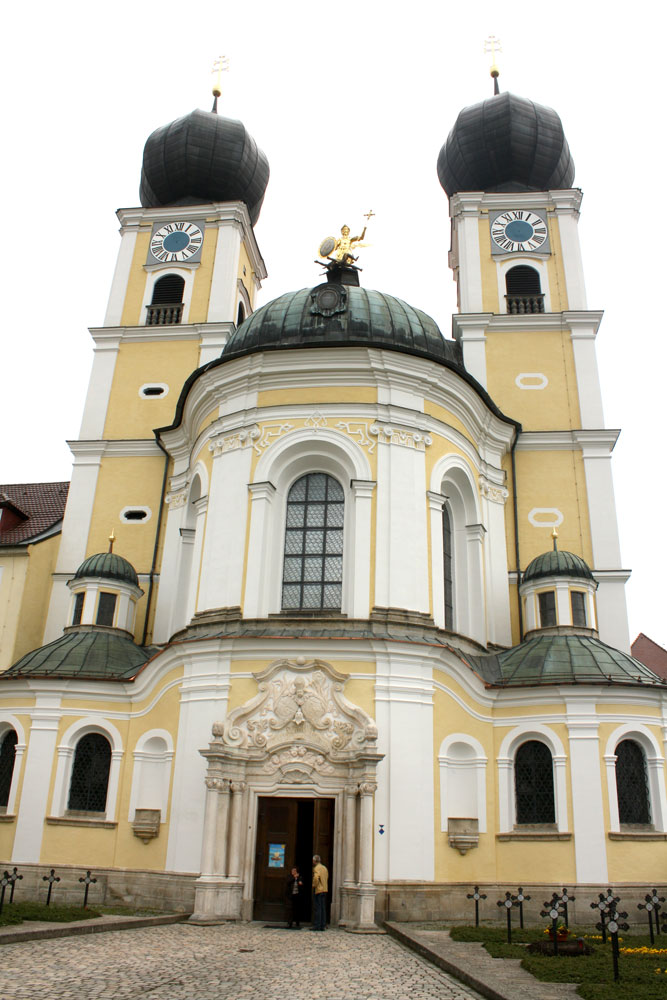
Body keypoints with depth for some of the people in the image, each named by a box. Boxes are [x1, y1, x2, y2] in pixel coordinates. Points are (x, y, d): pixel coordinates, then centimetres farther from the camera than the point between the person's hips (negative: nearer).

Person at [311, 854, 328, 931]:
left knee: (317, 908, -5)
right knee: (323, 908, 9)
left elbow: (316, 877, -27)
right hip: (324, 890, 8)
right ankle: (323, 925, 10)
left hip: (318, 890, -8)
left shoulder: (316, 868, -11)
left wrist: (314, 885, -13)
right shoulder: (324, 868, 16)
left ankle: (317, 925, -5)